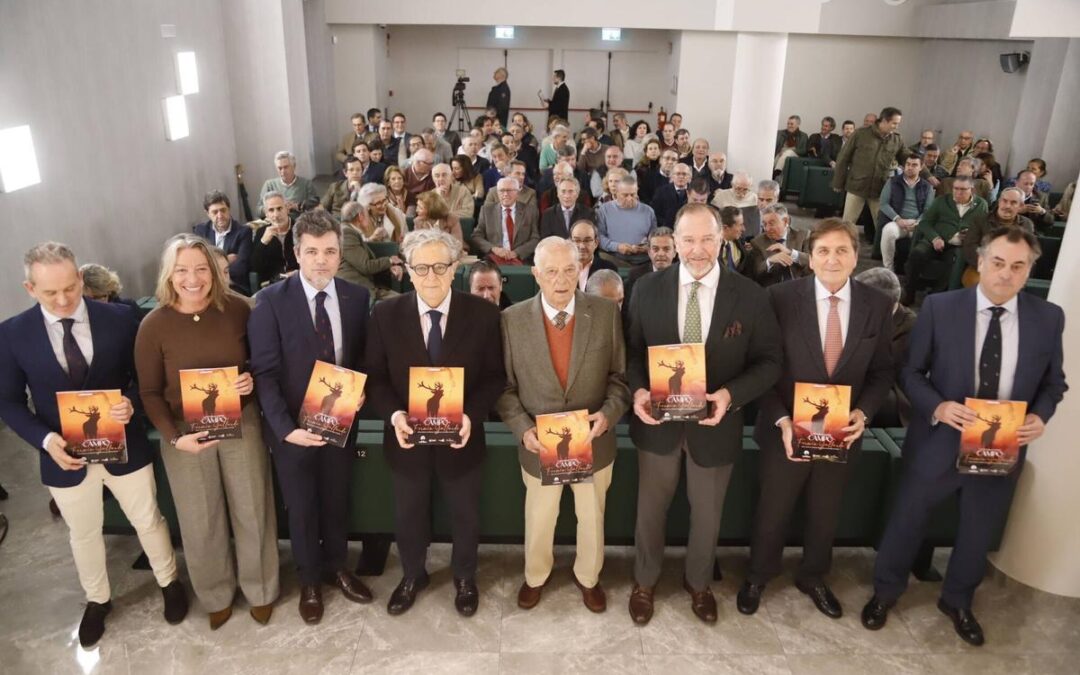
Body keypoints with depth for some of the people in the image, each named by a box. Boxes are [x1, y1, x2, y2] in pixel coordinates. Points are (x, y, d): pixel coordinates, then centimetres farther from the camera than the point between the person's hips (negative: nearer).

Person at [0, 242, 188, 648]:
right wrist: (46, 439, -19)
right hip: (65, 454, 1)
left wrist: (132, 402, -25)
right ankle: (97, 600, 47)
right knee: (84, 534, 22)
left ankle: (169, 582, 43)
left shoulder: (119, 318, -11)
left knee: (148, 521, 17)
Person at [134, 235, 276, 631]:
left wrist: (252, 380, -18)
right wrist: (174, 436, -16)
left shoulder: (237, 309, -10)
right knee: (200, 522, 15)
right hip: (186, 435, 0)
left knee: (252, 511, 13)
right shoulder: (154, 326, -11)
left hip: (241, 425, 0)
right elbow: (150, 392, -4)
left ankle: (260, 588, 38)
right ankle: (217, 594, 40)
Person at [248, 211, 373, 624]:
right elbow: (264, 372, -15)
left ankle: (336, 567, 46)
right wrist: (286, 427, -24)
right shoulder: (272, 301, -15)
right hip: (292, 426, -2)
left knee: (337, 501, 21)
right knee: (301, 509, 16)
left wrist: (360, 392, -14)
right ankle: (309, 581, 40)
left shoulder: (357, 297, -5)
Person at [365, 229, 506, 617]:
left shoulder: (483, 313, -12)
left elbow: (495, 377, -8)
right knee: (408, 516, 22)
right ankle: (412, 576, 51)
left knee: (465, 515, 21)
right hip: (408, 437, 1)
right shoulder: (386, 314, -9)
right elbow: (375, 377, -4)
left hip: (461, 436, 0)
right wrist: (393, 414, -22)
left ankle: (464, 578, 49)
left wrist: (471, 415, -23)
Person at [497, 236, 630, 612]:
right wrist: (523, 428, -18)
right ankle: (536, 576, 51)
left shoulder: (606, 313, -10)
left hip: (594, 441, 1)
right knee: (539, 521, 21)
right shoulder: (512, 319, -11)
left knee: (592, 517, 23)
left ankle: (588, 576, 51)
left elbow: (621, 375, -3)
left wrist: (609, 413, -20)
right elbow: (504, 386, -5)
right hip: (539, 444, 0)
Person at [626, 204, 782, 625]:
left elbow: (769, 361, -7)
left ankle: (698, 583, 48)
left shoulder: (750, 296, -10)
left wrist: (731, 394, -23)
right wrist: (637, 390, -19)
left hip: (715, 422, 0)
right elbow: (631, 350, 0)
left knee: (707, 513, 21)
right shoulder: (647, 289, -7)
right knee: (651, 508, 19)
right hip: (658, 419, 0)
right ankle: (645, 580, 45)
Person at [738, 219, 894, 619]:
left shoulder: (878, 306, -5)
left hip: (843, 432, 3)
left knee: (826, 514, 22)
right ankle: (758, 577, 43)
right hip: (788, 430, -2)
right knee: (772, 512, 17)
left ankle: (813, 578, 48)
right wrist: (782, 420, -20)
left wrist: (863, 412, -14)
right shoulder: (781, 298, -14)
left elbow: (882, 372, 2)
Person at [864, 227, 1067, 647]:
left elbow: (1054, 382, 6)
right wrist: (937, 407, -23)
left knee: (980, 531, 21)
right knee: (907, 520, 13)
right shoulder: (939, 308, -11)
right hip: (940, 441, -2)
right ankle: (885, 592, 38)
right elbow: (911, 371, -6)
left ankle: (957, 602, 47)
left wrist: (1040, 416, -14)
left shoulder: (1048, 317, -3)